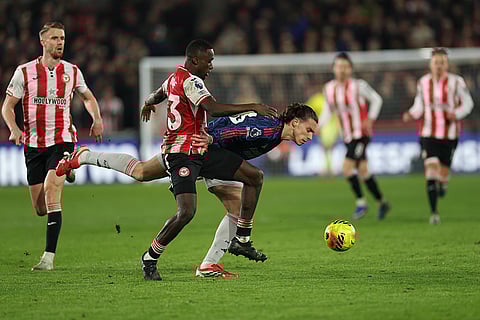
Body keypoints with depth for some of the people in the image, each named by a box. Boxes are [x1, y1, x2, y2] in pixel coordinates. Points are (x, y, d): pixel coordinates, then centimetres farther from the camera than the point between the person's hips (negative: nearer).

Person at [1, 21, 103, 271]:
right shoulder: (25, 71, 2)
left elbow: (88, 96, 25)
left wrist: (97, 119, 6)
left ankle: (49, 256, -22)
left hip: (62, 140, -1)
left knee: (51, 188, -23)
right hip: (33, 143, 1)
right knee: (40, 209, 3)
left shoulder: (72, 71, 6)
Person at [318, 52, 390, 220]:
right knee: (363, 171, 12)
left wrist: (370, 119, -13)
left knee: (347, 167, -18)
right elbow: (327, 111, 11)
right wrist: (317, 125, -7)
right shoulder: (329, 89, 3)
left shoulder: (358, 86, -13)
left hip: (361, 134, -6)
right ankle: (382, 203, 26)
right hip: (347, 136, 6)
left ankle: (361, 202, -4)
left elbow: (376, 99, -3)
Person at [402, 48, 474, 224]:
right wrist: (411, 114, -10)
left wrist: (456, 114, -17)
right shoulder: (423, 82, 3)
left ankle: (443, 183, 45)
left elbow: (468, 103, 2)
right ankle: (434, 213, -10)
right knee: (431, 168, -14)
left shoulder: (456, 82, -6)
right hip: (429, 135, 1)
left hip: (450, 135, -1)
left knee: (443, 171, 4)